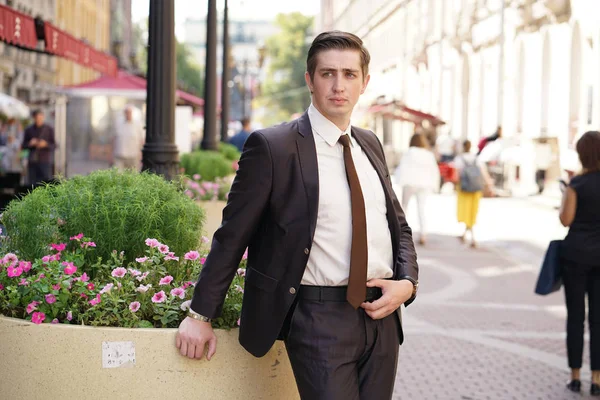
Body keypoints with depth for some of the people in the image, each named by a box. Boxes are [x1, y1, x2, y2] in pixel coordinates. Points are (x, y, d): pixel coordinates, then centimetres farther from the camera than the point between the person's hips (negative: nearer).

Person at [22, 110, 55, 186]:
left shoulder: (49, 129, 5)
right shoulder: (29, 130, 11)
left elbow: (54, 145, 5)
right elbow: (23, 145, 14)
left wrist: (45, 144, -14)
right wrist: (30, 144, -7)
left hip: (45, 160, -2)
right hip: (32, 161, 2)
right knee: (32, 184, -1)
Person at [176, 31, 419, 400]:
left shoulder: (371, 145, 13)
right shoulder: (271, 147, -6)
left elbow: (400, 226, 21)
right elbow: (232, 236, -4)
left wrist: (407, 282, 2)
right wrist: (201, 315, -4)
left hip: (381, 315, 6)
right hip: (320, 318, -6)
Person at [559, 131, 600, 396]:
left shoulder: (577, 184, -10)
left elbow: (566, 220, -9)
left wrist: (564, 197, 9)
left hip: (576, 253, -2)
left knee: (575, 316, 7)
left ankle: (575, 376, 11)